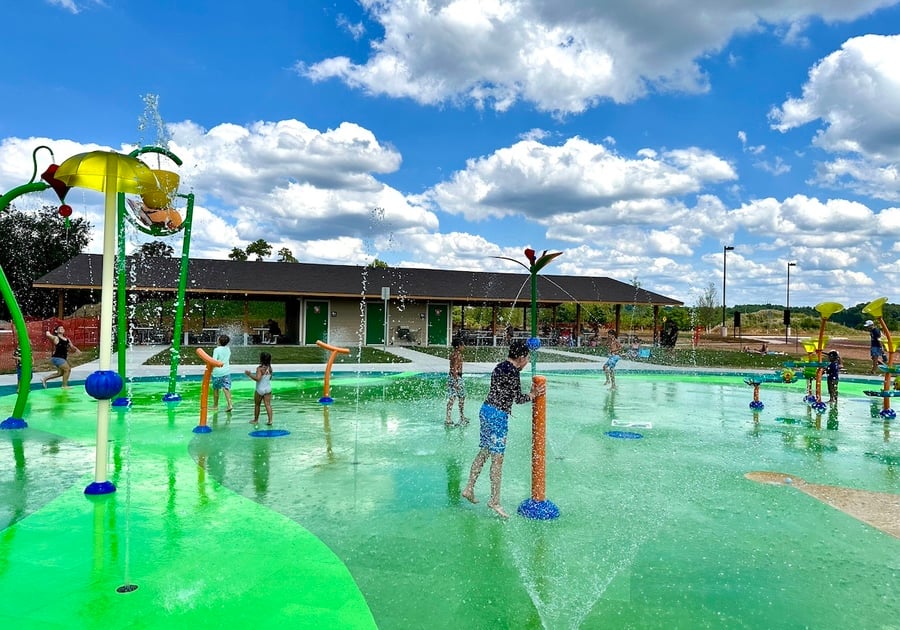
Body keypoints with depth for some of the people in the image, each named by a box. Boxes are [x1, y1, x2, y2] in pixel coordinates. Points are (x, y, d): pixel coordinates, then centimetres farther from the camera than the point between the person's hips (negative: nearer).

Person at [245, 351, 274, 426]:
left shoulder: (260, 368, -18)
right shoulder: (270, 368, 2)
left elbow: (257, 378, -27)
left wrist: (249, 374, -18)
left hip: (260, 389, -5)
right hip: (268, 389, 5)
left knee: (257, 405, 12)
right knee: (268, 404, 4)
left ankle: (256, 420, 24)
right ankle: (270, 420, -1)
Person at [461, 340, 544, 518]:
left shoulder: (500, 367, 13)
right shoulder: (512, 372, -15)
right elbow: (518, 399, -11)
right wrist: (533, 395, 6)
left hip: (486, 410, 10)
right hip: (498, 415, -10)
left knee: (483, 452, 17)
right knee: (497, 458, -3)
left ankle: (469, 489, 24)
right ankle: (495, 501, 4)